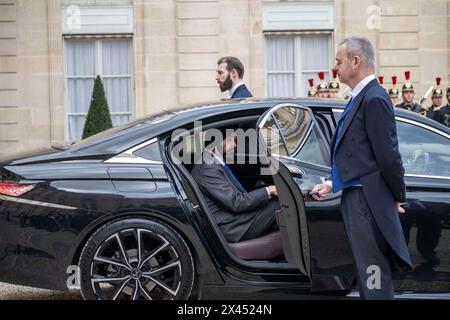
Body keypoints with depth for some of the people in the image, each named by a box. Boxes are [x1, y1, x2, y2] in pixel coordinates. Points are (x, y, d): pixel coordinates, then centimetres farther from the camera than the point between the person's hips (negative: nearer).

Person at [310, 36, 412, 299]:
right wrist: (333, 184, 12)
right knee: (368, 279, 18)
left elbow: (388, 155, -16)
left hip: (367, 202, -10)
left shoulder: (374, 99, -15)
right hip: (355, 199, 10)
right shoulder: (361, 98, 14)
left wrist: (397, 197, -6)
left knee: (374, 281, -3)